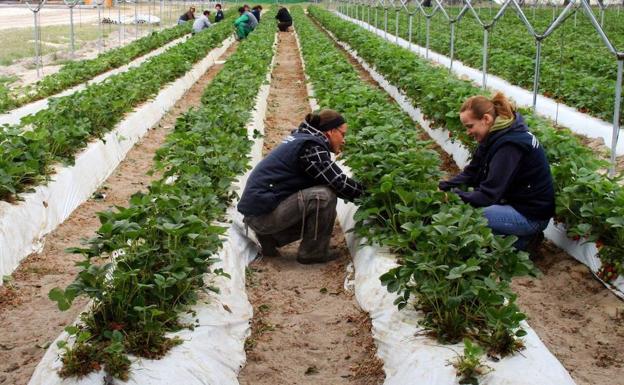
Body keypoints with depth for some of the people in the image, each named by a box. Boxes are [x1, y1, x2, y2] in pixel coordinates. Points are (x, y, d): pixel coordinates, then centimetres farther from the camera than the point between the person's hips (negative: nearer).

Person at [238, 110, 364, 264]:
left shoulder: (301, 138, 15)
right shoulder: (311, 147, -15)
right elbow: (340, 183, -17)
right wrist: (365, 191, -1)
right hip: (263, 213, -10)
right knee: (325, 196, -20)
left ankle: (271, 238, 14)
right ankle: (313, 253, -5)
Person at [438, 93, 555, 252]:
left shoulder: (509, 145, -25)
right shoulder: (498, 135, 3)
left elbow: (490, 193, -27)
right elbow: (473, 171, 4)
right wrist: (447, 186, -9)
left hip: (531, 215, -10)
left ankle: (523, 240, -5)